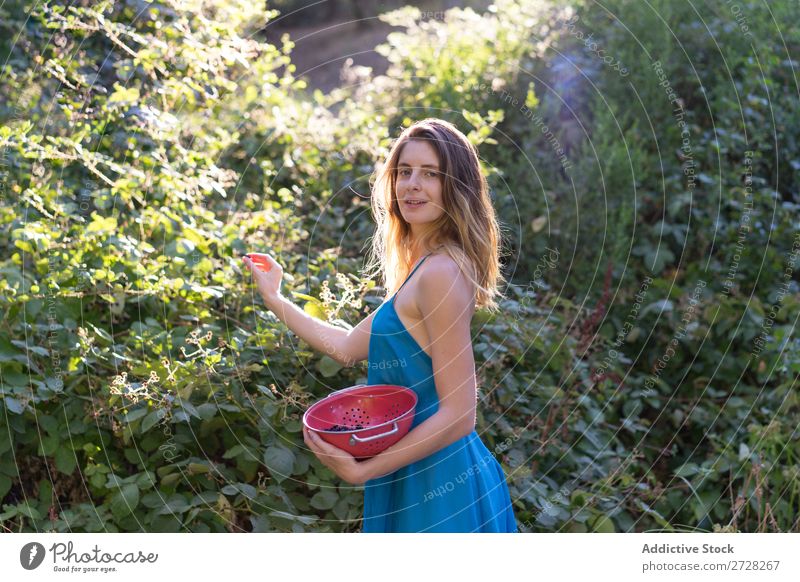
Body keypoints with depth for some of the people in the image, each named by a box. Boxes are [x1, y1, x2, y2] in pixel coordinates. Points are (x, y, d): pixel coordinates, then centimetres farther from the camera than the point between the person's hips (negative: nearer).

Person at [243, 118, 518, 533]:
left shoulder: (441, 272, -20)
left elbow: (458, 415, -22)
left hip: (438, 484, -9)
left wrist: (360, 471, -18)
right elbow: (348, 347, 15)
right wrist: (274, 299, 21)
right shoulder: (423, 269, 9)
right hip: (419, 479, 9)